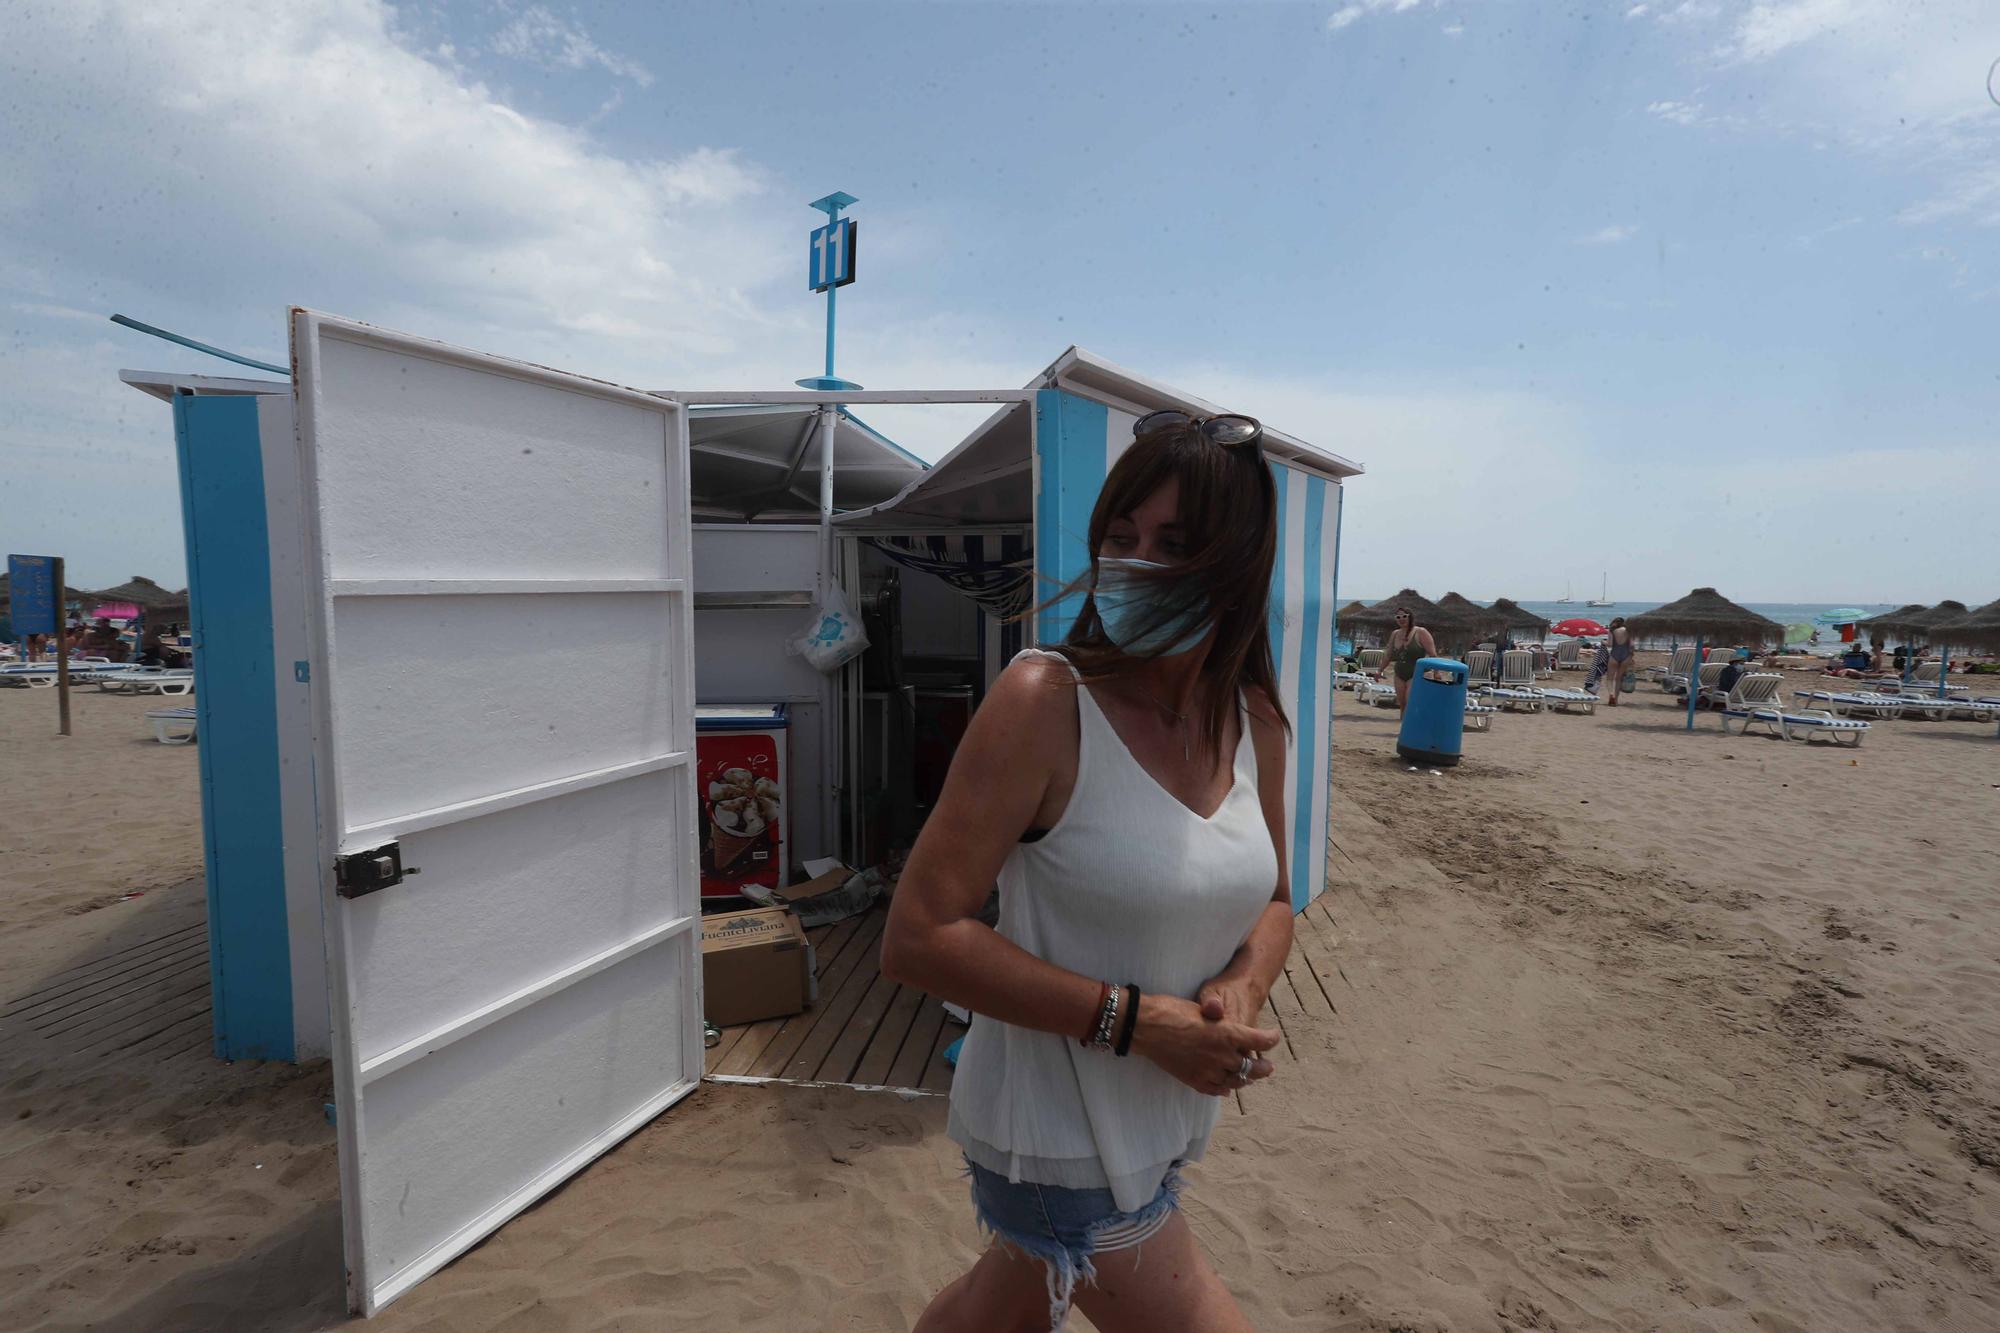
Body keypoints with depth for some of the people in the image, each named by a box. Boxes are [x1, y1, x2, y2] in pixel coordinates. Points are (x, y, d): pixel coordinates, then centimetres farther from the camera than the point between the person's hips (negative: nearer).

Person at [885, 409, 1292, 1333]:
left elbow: (1272, 901, 10)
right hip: (1063, 1140, -6)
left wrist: (1242, 988, -12)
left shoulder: (1255, 719, -4)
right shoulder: (1046, 702, -24)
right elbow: (917, 939, -25)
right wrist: (1137, 1020, -26)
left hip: (1160, 1121, 7)